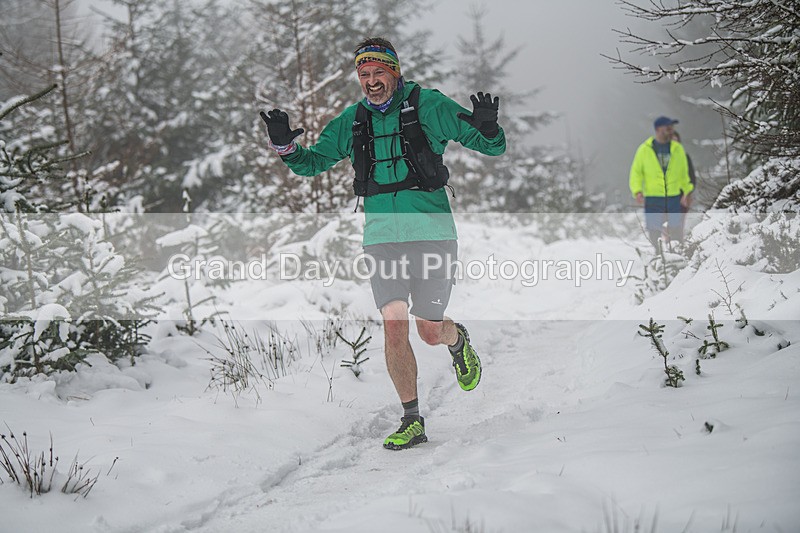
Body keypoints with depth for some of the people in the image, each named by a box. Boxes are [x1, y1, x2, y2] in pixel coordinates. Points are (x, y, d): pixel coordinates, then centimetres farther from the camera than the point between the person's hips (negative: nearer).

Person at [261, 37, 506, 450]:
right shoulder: (352, 121, 9)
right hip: (382, 234, 3)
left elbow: (491, 147, -2)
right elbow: (312, 162, 19)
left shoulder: (428, 106, -2)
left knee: (430, 332, 0)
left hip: (431, 230, -3)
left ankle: (458, 340, 38)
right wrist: (285, 146, -2)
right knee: (394, 325, -8)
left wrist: (487, 127, -25)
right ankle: (412, 421, 2)